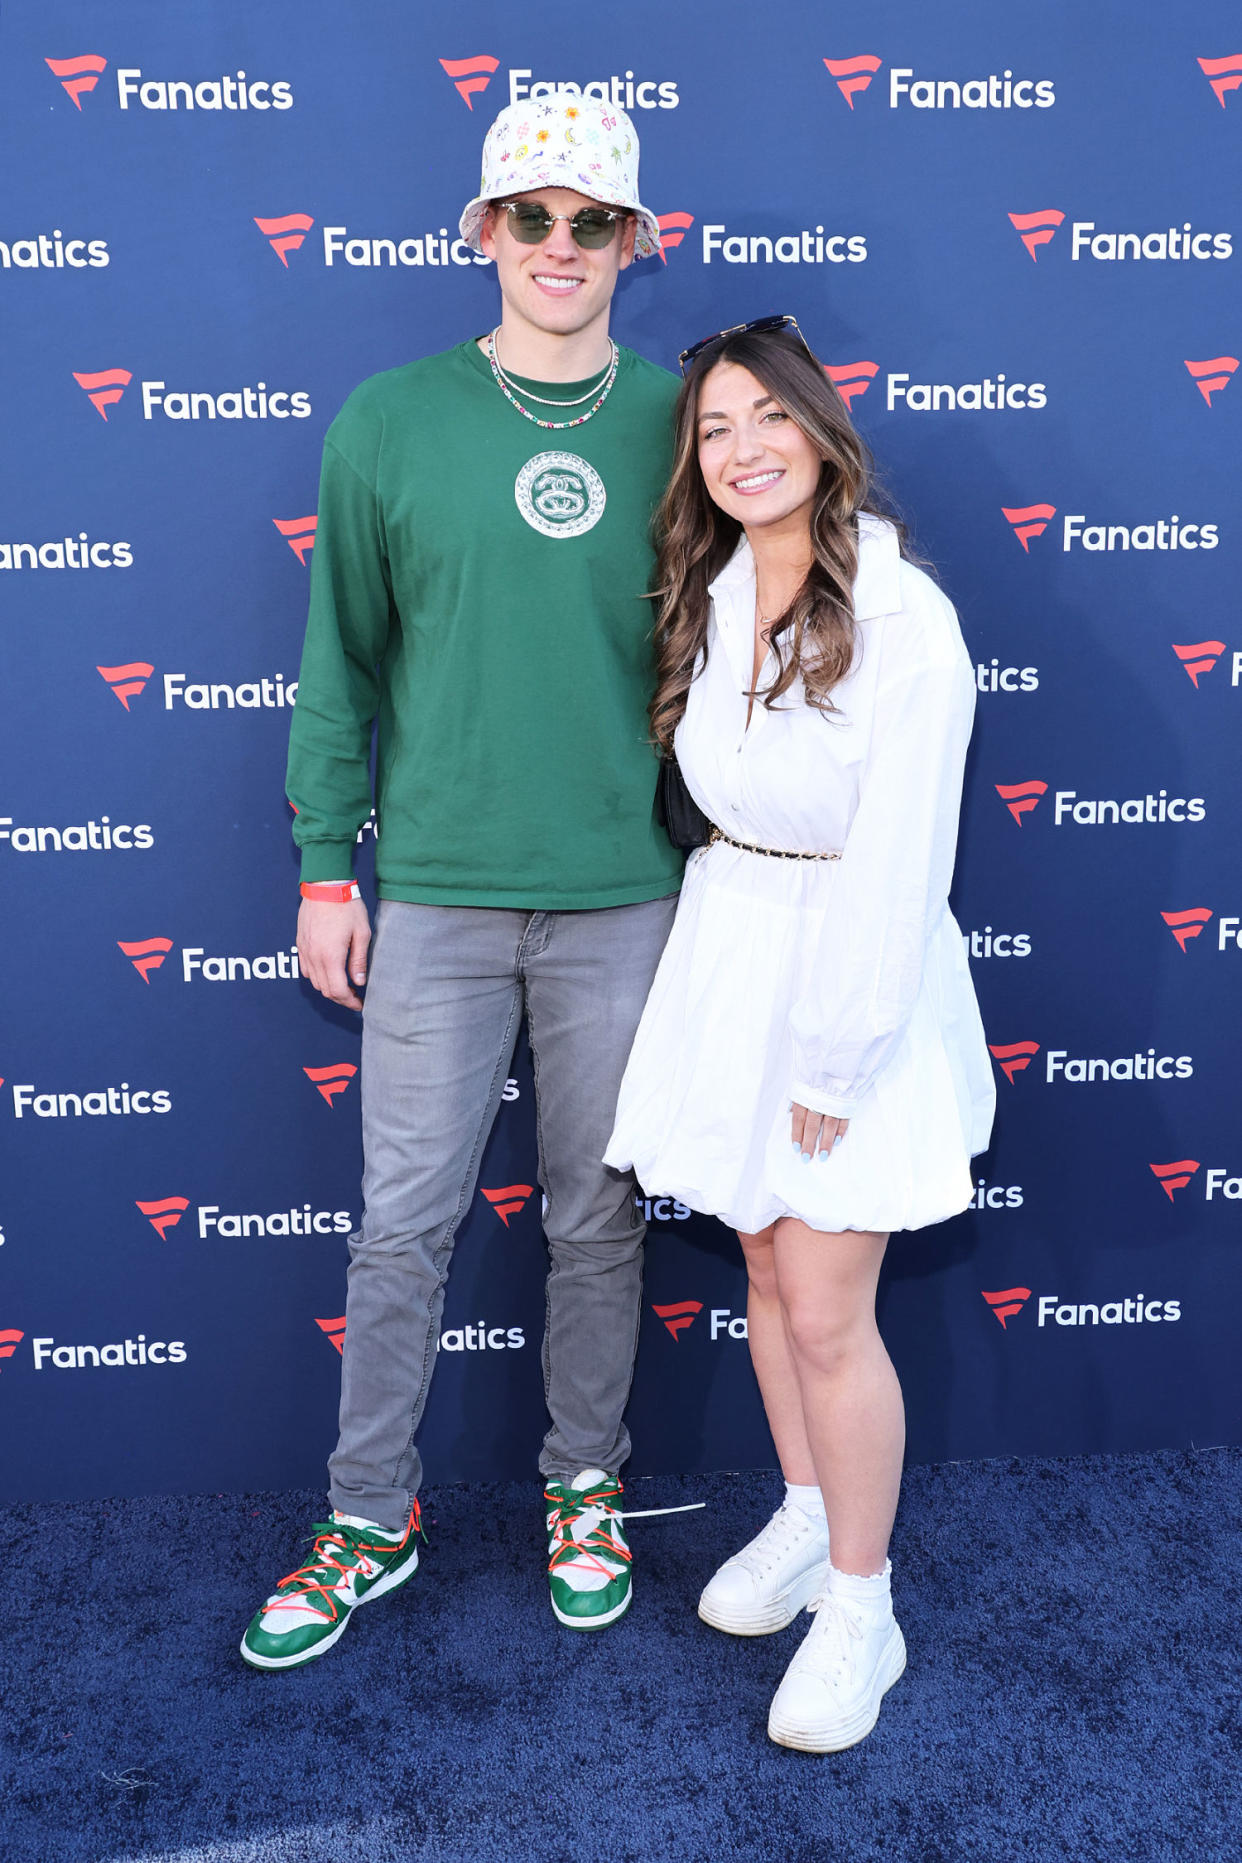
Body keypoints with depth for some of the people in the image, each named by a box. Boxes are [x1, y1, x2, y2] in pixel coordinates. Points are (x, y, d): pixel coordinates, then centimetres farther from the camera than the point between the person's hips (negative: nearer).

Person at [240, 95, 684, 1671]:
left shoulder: (677, 423, 3)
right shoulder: (390, 421, 2)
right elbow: (341, 656, 5)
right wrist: (323, 862, 1)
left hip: (625, 895, 1)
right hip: (435, 892, 0)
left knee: (597, 1221, 12)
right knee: (401, 1226, 7)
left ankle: (583, 1490, 33)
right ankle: (368, 1520, 27)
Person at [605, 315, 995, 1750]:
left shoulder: (904, 618, -17)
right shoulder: (707, 599, 3)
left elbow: (896, 863, -18)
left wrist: (832, 1058, -16)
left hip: (857, 976, -6)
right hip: (727, 948, 6)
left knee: (827, 1315, -1)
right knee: (765, 1268, 17)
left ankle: (860, 1611, 20)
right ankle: (805, 1521, 39)